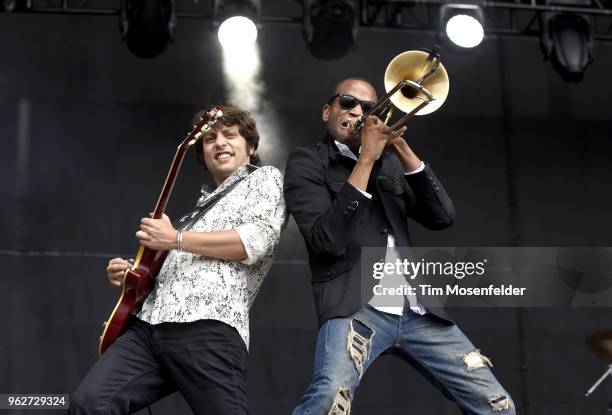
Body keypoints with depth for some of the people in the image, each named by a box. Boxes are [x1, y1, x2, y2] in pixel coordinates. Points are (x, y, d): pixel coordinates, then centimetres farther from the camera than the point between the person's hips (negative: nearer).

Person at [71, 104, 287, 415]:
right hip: (148, 326, 7)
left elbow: (257, 240, -8)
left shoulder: (264, 178, 13)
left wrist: (176, 239, -5)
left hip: (208, 329, -7)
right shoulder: (203, 204, 34)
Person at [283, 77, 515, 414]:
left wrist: (401, 149, -3)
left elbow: (442, 217, 6)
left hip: (419, 309, 6)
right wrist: (366, 159, -12)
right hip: (357, 306, -5)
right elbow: (327, 240, -12)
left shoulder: (388, 161, 21)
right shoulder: (307, 162, 5)